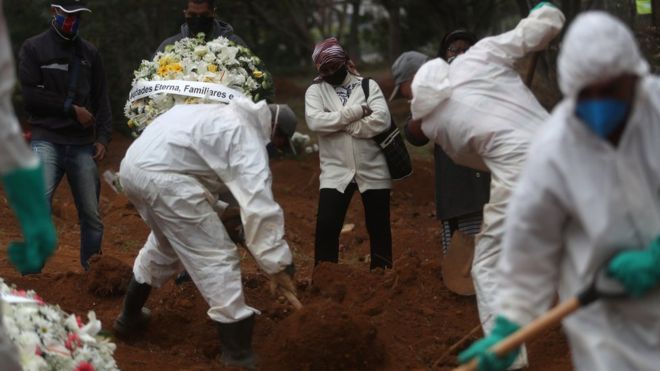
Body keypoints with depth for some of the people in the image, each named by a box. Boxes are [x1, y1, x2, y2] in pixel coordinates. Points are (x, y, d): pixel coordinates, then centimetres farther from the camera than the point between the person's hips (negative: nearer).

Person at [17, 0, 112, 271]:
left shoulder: (89, 53, 15)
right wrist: (71, 109, -7)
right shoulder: (33, 48, 4)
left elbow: (101, 99, 14)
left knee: (92, 215, 0)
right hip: (47, 140, -3)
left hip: (82, 145, 3)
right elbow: (30, 96, -5)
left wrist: (103, 138, 2)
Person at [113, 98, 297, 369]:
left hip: (132, 164, 10)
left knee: (164, 244, 33)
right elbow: (260, 206, -11)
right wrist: (277, 262, -9)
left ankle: (130, 316, 47)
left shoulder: (225, 118, 26)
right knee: (217, 257, -4)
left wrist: (220, 211, 30)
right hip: (161, 174, -10)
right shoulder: (248, 136, -2)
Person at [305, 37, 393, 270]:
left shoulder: (368, 85, 2)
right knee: (326, 227, -8)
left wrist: (338, 124, -13)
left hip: (373, 171, 1)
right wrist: (356, 112, -17)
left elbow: (382, 120, -13)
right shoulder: (315, 91, 3)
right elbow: (315, 121, -16)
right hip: (335, 172, 0)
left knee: (379, 228, 10)